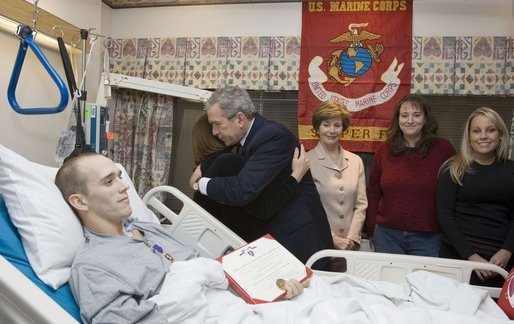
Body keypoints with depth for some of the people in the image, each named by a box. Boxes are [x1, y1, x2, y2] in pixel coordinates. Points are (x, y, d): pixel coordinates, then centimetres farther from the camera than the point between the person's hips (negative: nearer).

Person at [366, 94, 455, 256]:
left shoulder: (443, 149, -4)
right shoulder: (384, 150, 2)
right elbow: (373, 194, 6)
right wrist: (372, 230, 5)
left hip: (428, 237, -2)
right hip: (387, 235, 2)